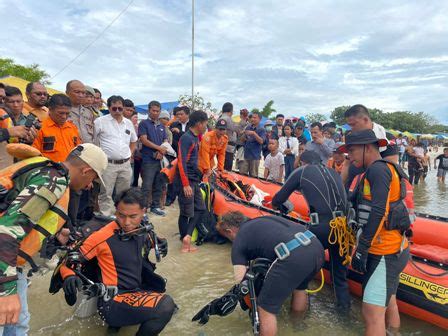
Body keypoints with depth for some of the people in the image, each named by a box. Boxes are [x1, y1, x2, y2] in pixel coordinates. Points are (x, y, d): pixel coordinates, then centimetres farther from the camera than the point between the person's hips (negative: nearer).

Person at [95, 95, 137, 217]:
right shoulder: (100, 121, -5)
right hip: (107, 164, -5)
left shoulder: (128, 123, 10)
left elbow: (133, 141, 24)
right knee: (106, 194, -2)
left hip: (125, 164, 5)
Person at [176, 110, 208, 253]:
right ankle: (185, 243, 9)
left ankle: (187, 237, 7)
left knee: (200, 208, 8)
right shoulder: (186, 138, -15)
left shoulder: (196, 138, 12)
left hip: (194, 180, 9)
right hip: (186, 181, -9)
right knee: (186, 212, -1)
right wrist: (186, 184, -23)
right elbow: (181, 162, -20)